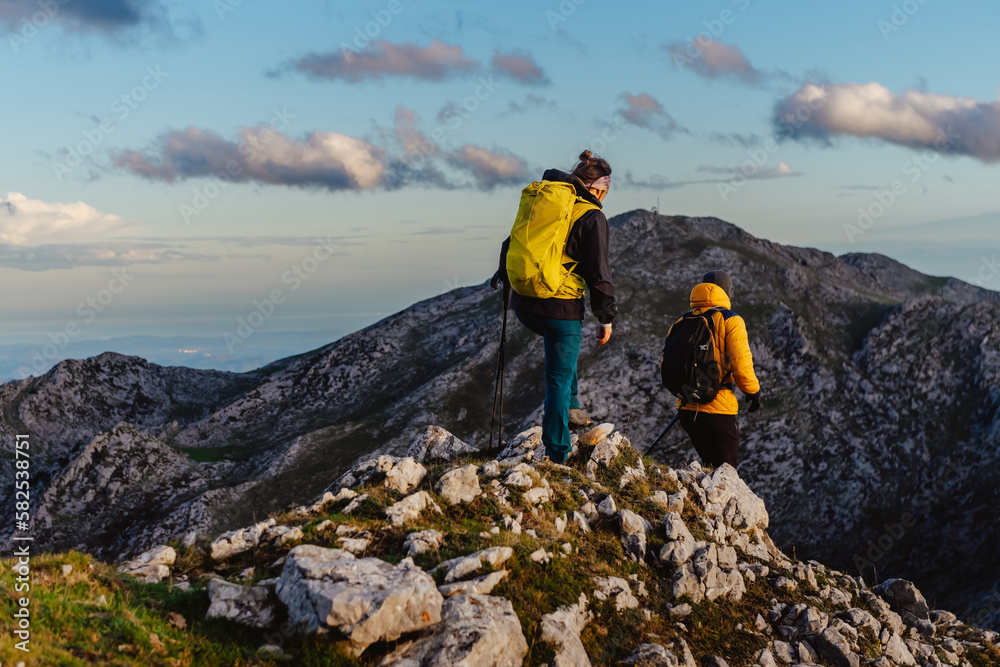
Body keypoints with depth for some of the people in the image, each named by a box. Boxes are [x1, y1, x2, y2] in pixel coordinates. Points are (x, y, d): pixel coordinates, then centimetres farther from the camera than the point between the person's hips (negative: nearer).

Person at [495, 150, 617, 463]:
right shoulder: (592, 216, -7)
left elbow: (511, 244, 19)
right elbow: (598, 273, -9)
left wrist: (505, 278, 35)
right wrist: (606, 317, 0)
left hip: (524, 305, 6)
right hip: (561, 308, -6)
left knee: (564, 343, 35)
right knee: (559, 379, 4)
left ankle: (569, 406, 31)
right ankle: (556, 455, 7)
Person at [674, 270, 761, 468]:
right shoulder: (730, 321, -7)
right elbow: (740, 363, -13)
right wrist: (753, 391, 2)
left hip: (687, 409, 6)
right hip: (718, 409, -6)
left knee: (709, 466, 22)